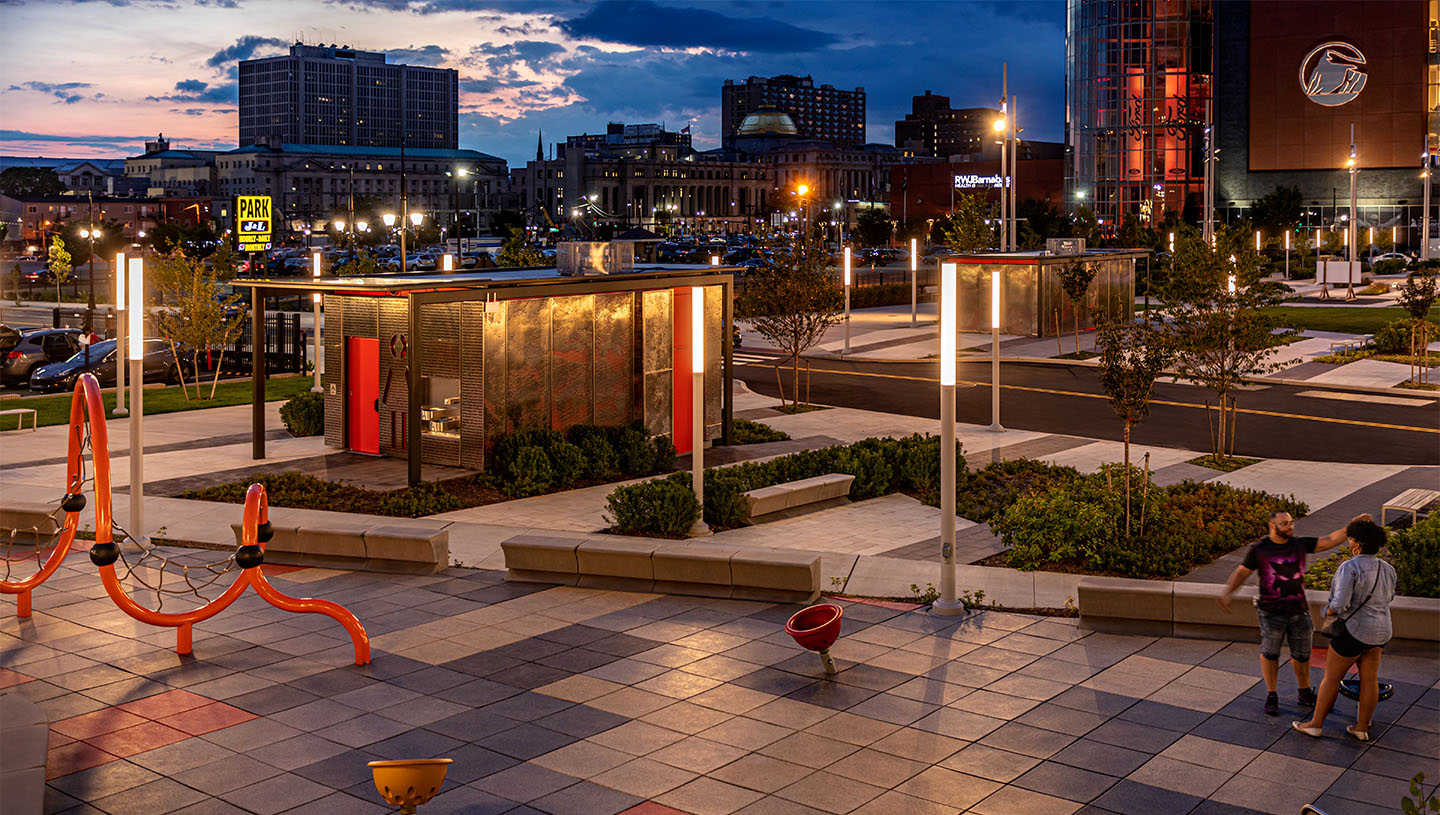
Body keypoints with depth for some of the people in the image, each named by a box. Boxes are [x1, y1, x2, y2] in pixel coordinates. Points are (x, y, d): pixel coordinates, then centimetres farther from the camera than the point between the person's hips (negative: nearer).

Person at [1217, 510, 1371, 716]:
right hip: (1272, 612, -3)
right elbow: (1241, 573, -5)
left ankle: (1304, 693, 33)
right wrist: (1226, 593, -19)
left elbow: (1330, 540, 0)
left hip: (1299, 611, 3)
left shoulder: (1300, 544, 1)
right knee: (1270, 653, 3)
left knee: (1302, 654, 13)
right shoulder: (1258, 549, -7)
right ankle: (1271, 696, 20)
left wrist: (1352, 525, -12)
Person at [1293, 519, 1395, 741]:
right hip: (1379, 631, 7)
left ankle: (1315, 724, 14)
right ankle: (1362, 728, 20)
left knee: (1331, 677, 5)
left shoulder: (1349, 568, -22)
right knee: (1369, 679, 13)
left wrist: (1329, 611, -6)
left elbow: (1340, 604, -27)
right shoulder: (1387, 570, 1)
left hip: (1354, 631, -7)